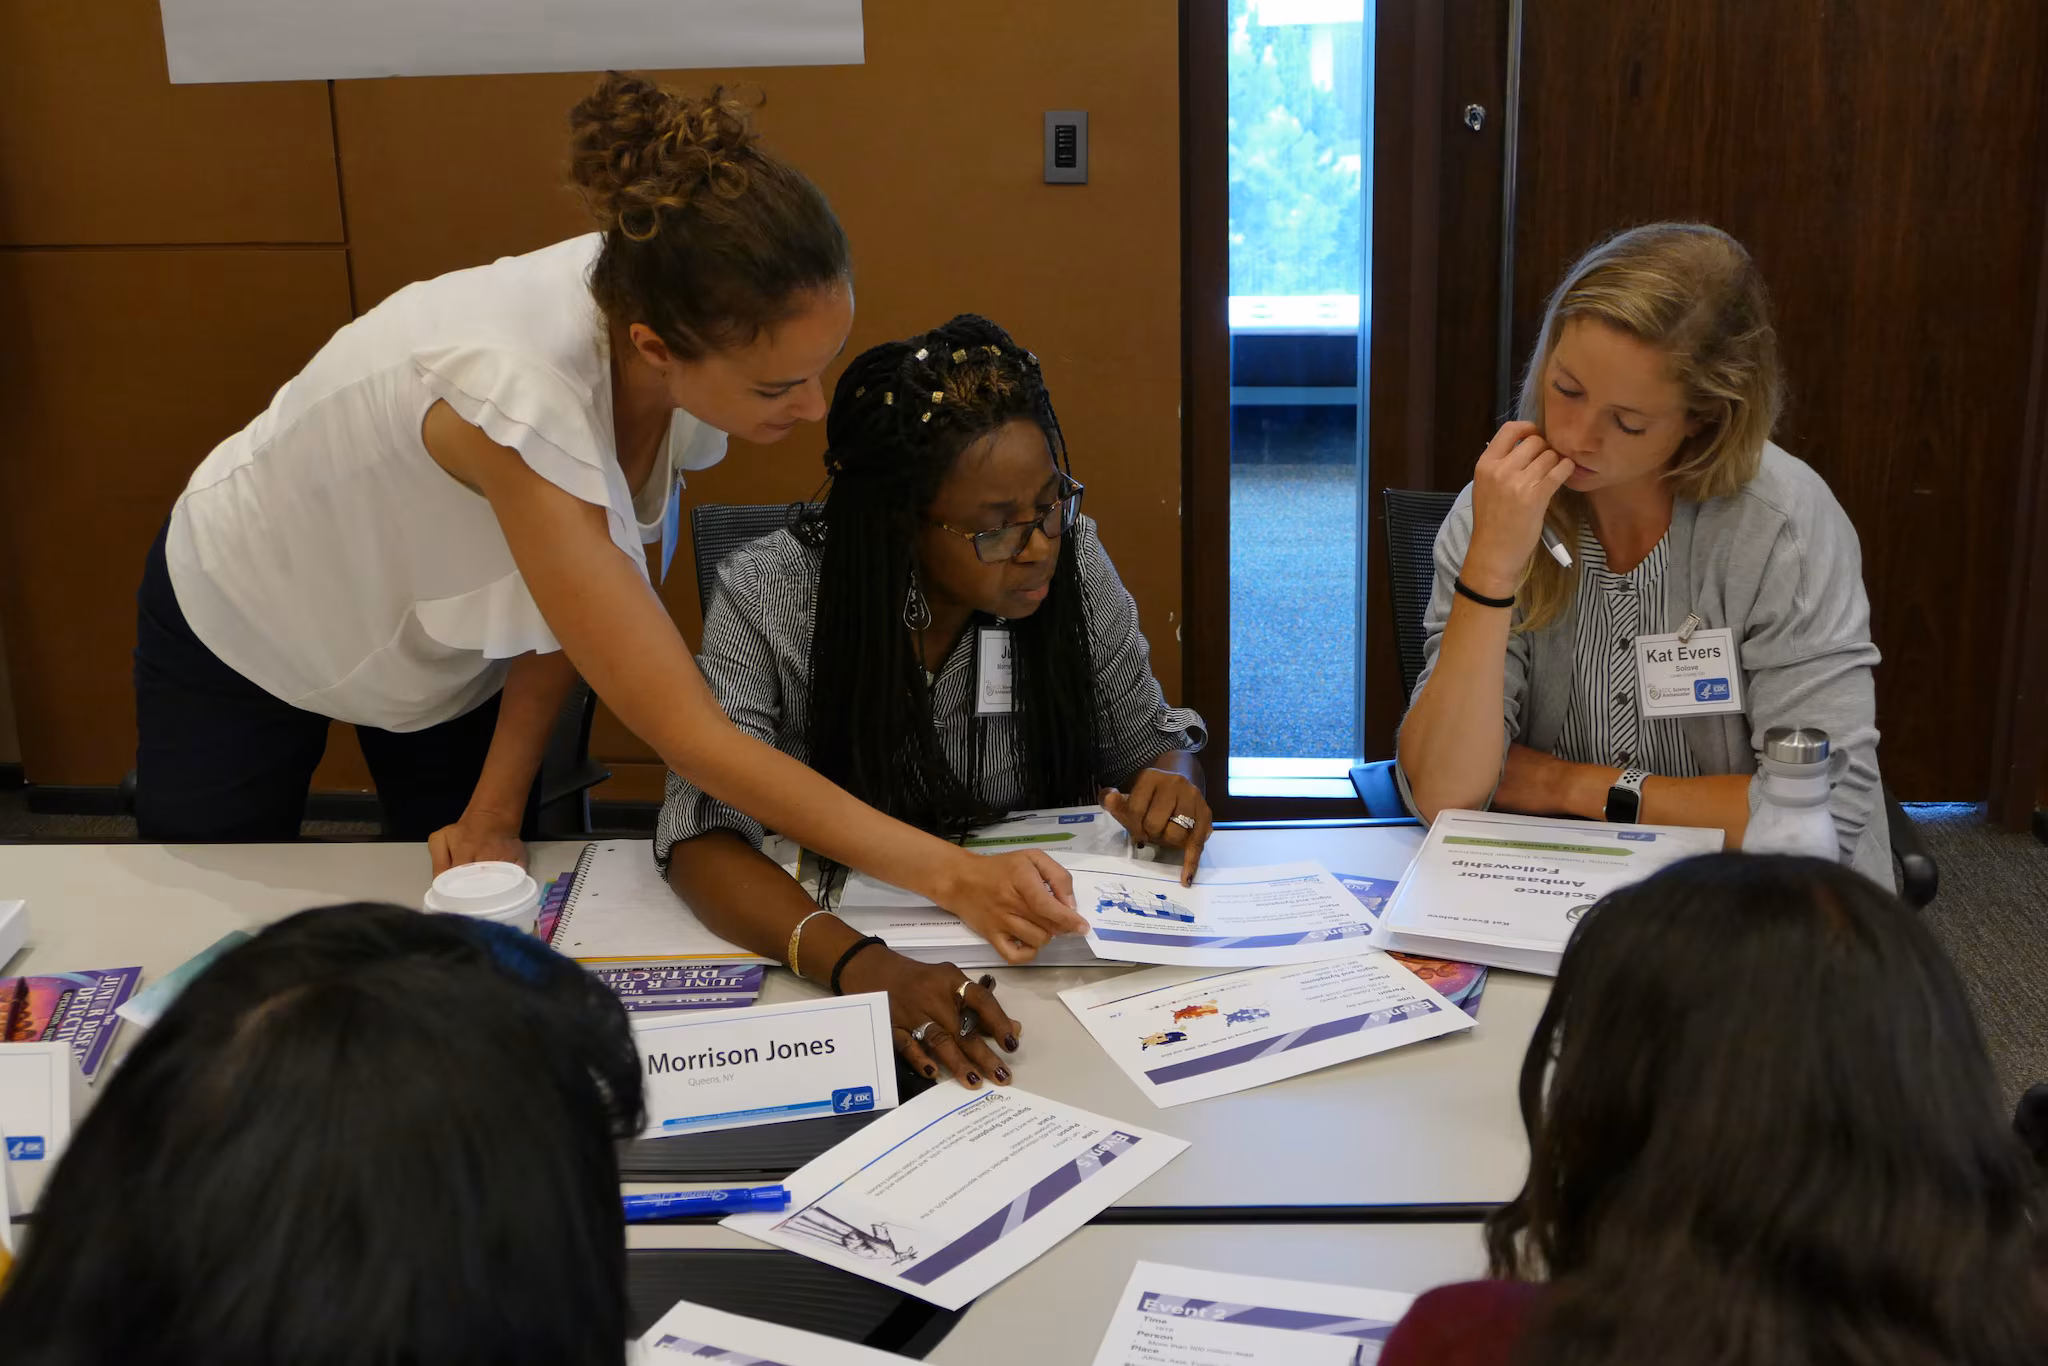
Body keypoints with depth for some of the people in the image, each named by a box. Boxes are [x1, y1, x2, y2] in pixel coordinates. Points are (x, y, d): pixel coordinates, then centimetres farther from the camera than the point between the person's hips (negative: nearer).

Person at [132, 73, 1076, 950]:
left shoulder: (664, 306, -27)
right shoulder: (520, 392, -45)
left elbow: (580, 590, -11)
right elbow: (688, 736, -43)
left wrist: (497, 807, -13)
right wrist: (951, 874, -45)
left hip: (449, 641, 5)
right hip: (243, 621, -5)